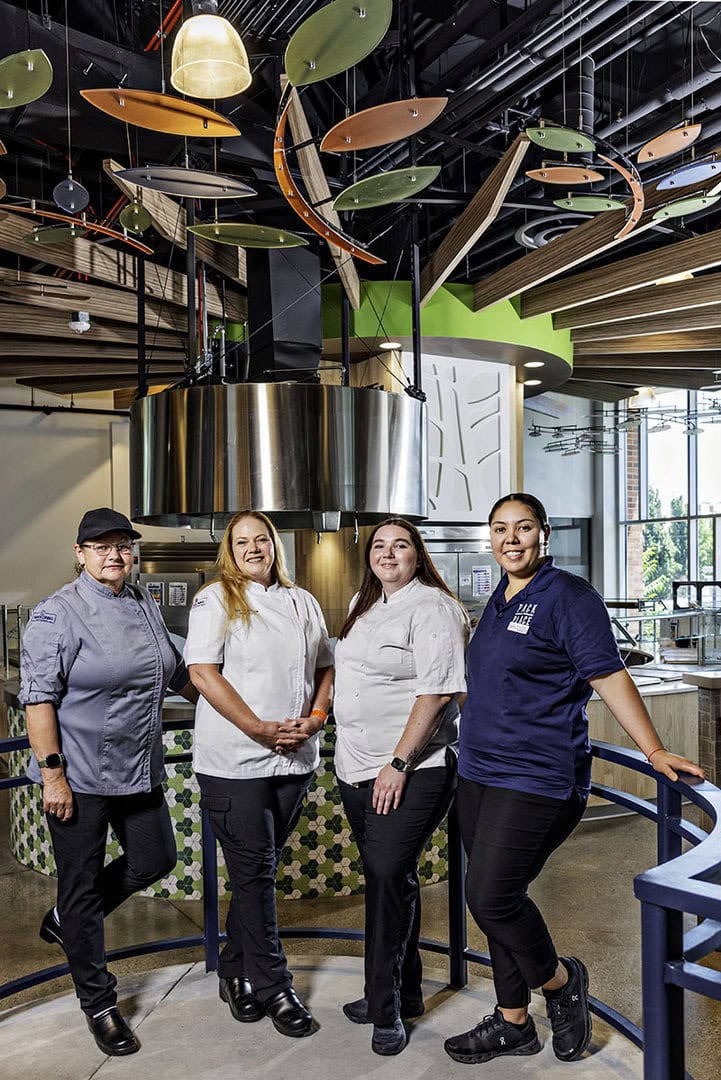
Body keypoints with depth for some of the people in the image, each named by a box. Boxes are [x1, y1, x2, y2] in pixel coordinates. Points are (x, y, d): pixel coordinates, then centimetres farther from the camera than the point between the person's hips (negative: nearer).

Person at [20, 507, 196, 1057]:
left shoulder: (145, 604, 6)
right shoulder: (58, 613, -14)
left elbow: (177, 672, 18)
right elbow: (38, 699, -16)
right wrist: (53, 774, -19)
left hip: (138, 771, 7)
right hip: (79, 777, -7)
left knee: (156, 859, 16)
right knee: (81, 885, 8)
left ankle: (65, 921, 39)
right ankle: (98, 1003, 28)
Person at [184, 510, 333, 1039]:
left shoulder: (302, 602, 12)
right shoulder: (216, 600, -3)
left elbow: (326, 667, 15)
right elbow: (203, 672, -11)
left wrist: (315, 717, -4)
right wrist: (260, 728, -17)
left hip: (295, 758, 5)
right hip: (235, 758, -5)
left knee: (261, 870, 14)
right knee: (254, 873, 1)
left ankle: (236, 971, 31)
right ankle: (274, 987, 15)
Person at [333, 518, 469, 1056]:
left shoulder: (432, 608, -12)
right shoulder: (363, 605, 15)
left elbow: (435, 691, -19)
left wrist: (399, 763, -21)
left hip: (413, 769, -8)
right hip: (357, 768, 8)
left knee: (390, 875, -6)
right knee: (385, 878, 14)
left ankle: (386, 1008, 11)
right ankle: (403, 992, 30)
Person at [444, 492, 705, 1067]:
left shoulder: (568, 596, -12)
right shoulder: (501, 599, 12)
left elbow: (609, 676, -15)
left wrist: (655, 750, -22)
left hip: (535, 778, -8)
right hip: (479, 775, 8)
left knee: (491, 895, -9)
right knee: (496, 897, 13)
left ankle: (561, 980, 19)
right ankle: (513, 1022, 30)